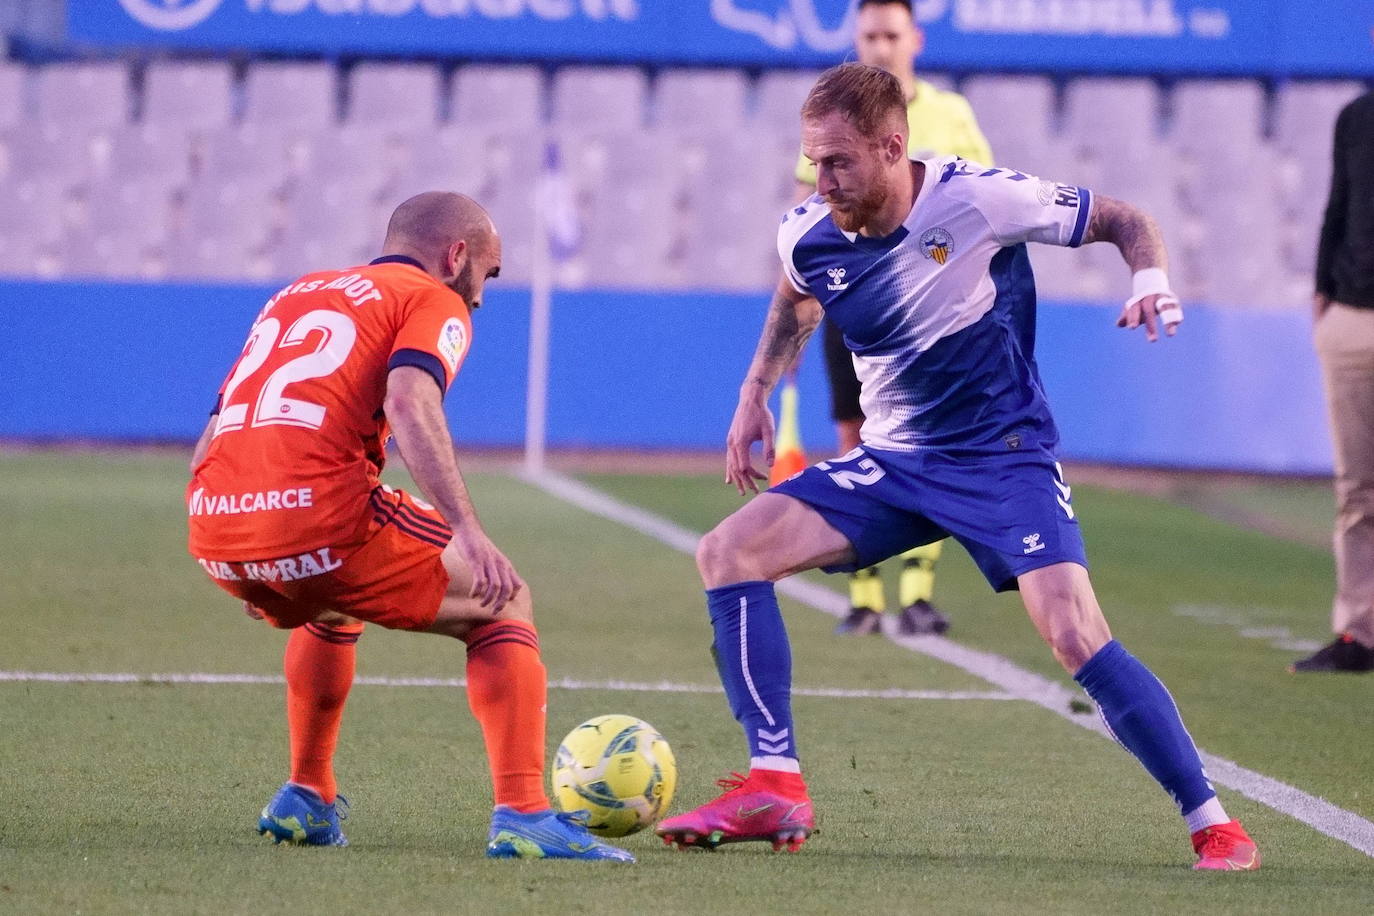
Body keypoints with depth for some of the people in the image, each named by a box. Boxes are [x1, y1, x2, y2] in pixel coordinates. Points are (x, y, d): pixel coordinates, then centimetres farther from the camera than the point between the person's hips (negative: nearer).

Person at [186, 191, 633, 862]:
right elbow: (408, 402, -13)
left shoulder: (294, 296, 31)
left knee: (330, 608, 39)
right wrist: (465, 529, -20)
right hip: (320, 514, -7)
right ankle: (521, 816, -4)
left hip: (212, 530, 7)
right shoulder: (435, 302, 11)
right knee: (503, 605, 10)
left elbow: (209, 447, 28)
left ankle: (305, 799, 38)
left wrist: (254, 574, 37)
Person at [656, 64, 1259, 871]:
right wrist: (757, 393, 14)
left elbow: (1124, 221, -6)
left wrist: (1153, 281, -26)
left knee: (1075, 634, -24)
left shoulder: (982, 200, -21)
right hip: (894, 462, 5)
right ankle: (775, 788, -7)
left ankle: (1213, 825, -12)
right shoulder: (808, 237, -7)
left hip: (1005, 458, -5)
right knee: (728, 553, -10)